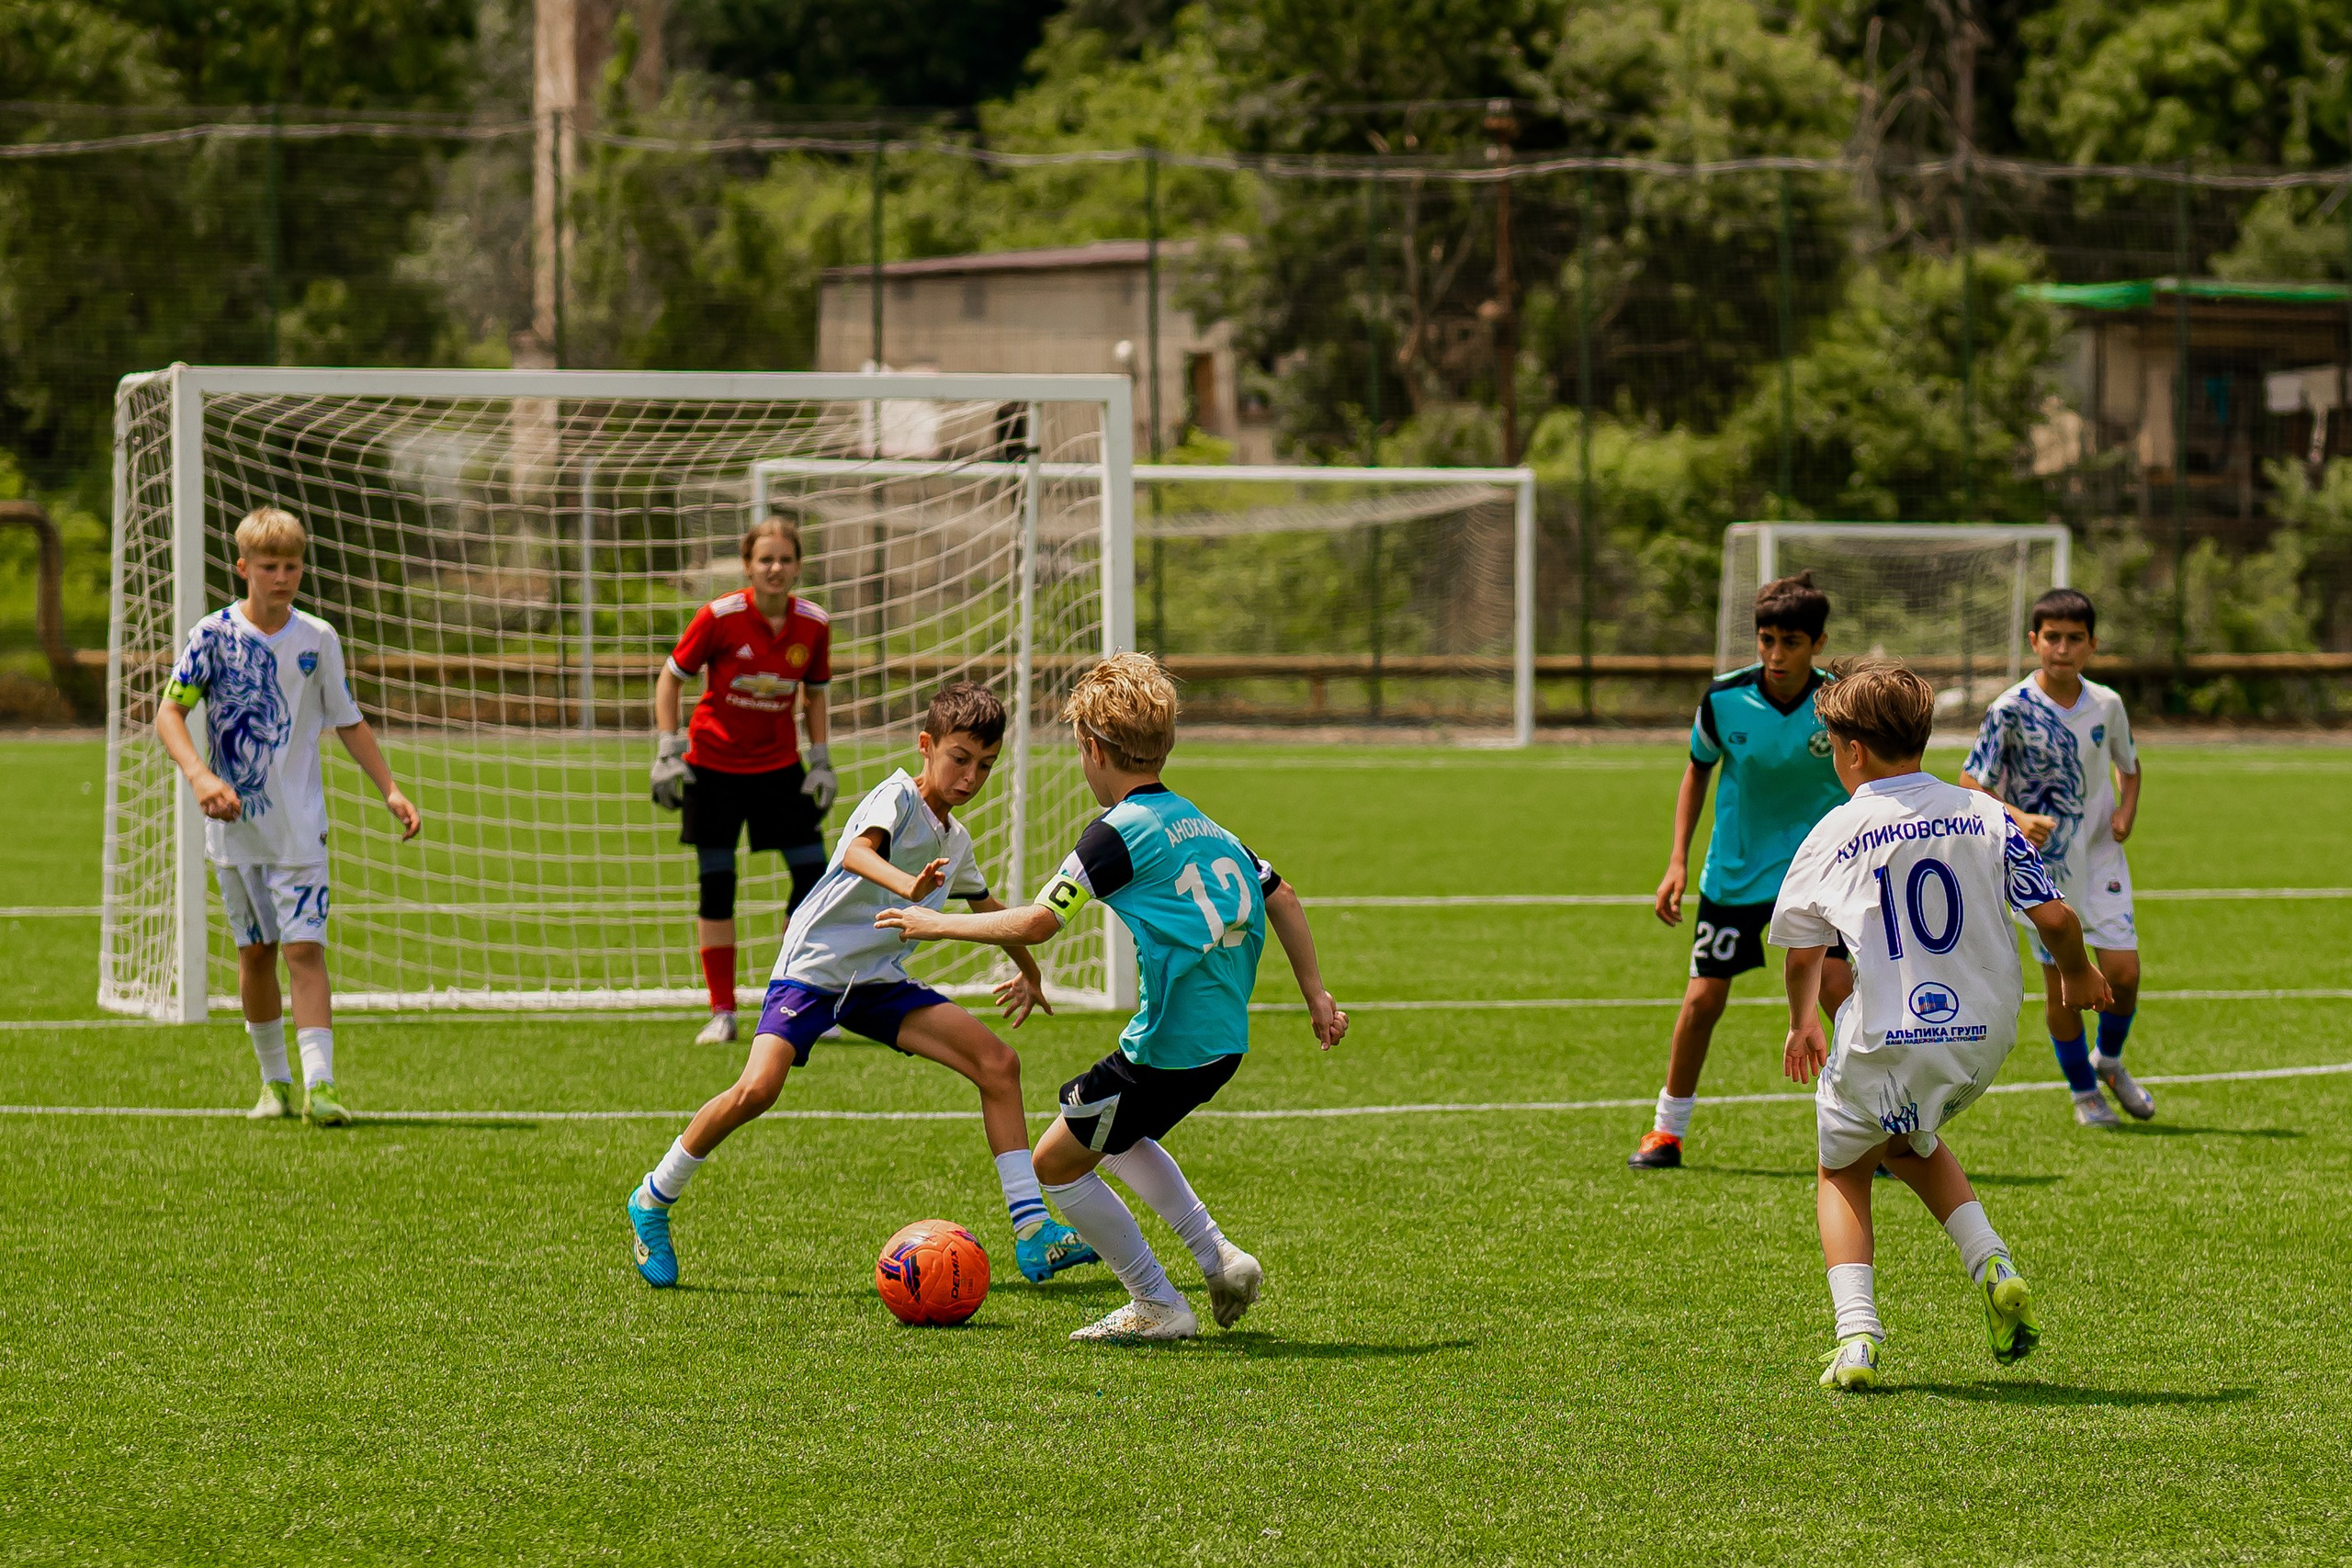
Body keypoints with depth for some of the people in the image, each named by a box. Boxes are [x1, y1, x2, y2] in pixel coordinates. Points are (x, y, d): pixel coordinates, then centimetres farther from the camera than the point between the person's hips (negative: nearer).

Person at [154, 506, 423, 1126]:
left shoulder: (318, 639, 2)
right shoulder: (214, 634, -4)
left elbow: (348, 722, 11)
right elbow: (169, 711, -8)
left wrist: (391, 790, 2)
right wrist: (199, 775, -24)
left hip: (299, 825, 0)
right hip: (234, 823, 0)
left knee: (305, 946, -11)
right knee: (256, 952, 8)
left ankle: (319, 1083, -17)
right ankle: (275, 1081, 21)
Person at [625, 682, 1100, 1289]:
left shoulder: (956, 840, 15)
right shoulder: (897, 796, -9)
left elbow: (986, 906, 37)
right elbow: (857, 852, -32)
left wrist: (1028, 970, 49)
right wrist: (909, 887, -52)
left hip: (880, 985, 7)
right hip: (813, 966, -7)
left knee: (997, 1061, -8)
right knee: (757, 1090, -26)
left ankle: (1033, 1233, -8)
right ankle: (652, 1203, -3)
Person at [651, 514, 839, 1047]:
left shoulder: (813, 625, -6)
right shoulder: (719, 617, -16)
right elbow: (671, 679, -5)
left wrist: (821, 760, 4)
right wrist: (667, 753, -11)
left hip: (778, 766, 3)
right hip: (713, 766, -3)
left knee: (813, 873, -5)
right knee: (716, 884, -1)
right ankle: (722, 1014, 7)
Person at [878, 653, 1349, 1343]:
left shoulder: (1119, 833, -12)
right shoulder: (1203, 826, 13)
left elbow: (1034, 924, -14)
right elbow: (1280, 897, 19)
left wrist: (937, 924, -2)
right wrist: (1316, 995, 27)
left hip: (1168, 1046, -9)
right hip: (1224, 1042, 9)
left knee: (1056, 1163, 6)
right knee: (1110, 1135, 30)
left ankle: (1157, 1306, 10)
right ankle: (1218, 1258, 21)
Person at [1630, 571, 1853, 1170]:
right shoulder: (1724, 699, -13)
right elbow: (1698, 771, 5)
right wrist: (1678, 862, 1)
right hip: (1734, 869, 2)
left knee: (1836, 985, -18)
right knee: (1703, 997, 3)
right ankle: (1666, 1131, 22)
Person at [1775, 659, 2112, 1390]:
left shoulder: (1833, 835, -3)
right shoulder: (1985, 817, 1)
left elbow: (1803, 952, 5)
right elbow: (2055, 916, -2)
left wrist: (1802, 1023, 24)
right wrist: (2079, 974, 20)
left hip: (1884, 1046, -3)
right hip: (1984, 1037, 3)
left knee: (1842, 1171, 21)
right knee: (1908, 1140, 32)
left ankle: (1857, 1335, 3)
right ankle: (1991, 1262, 10)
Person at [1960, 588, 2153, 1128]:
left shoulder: (2107, 705, -1)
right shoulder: (2010, 711, -13)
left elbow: (2128, 764, 17)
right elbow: (1972, 786, -11)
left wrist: (2127, 808, -4)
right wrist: (2018, 819, -28)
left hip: (2101, 856, 3)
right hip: (2040, 864, -3)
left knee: (2123, 971, -6)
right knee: (2062, 981, 2)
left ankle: (2109, 1062, 24)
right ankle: (2084, 1093, 22)